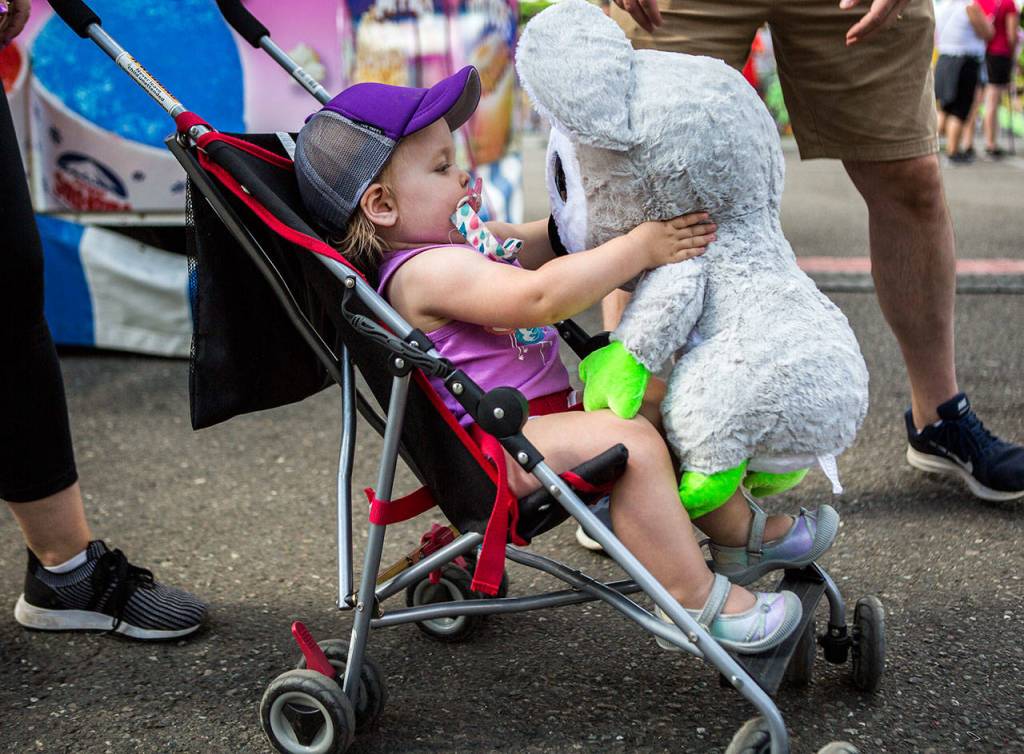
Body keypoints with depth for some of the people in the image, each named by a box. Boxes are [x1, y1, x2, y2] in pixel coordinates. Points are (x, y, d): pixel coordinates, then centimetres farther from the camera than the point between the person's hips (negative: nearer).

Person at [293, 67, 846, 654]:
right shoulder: (426, 271, -21)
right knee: (631, 443, -30)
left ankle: (740, 533, 27)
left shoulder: (462, 239, 13)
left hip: (542, 411, 12)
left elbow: (544, 243, 24)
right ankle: (696, 600, -19)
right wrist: (640, 248, -25)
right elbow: (540, 296, -32)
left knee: (664, 406, 17)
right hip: (500, 445, -12)